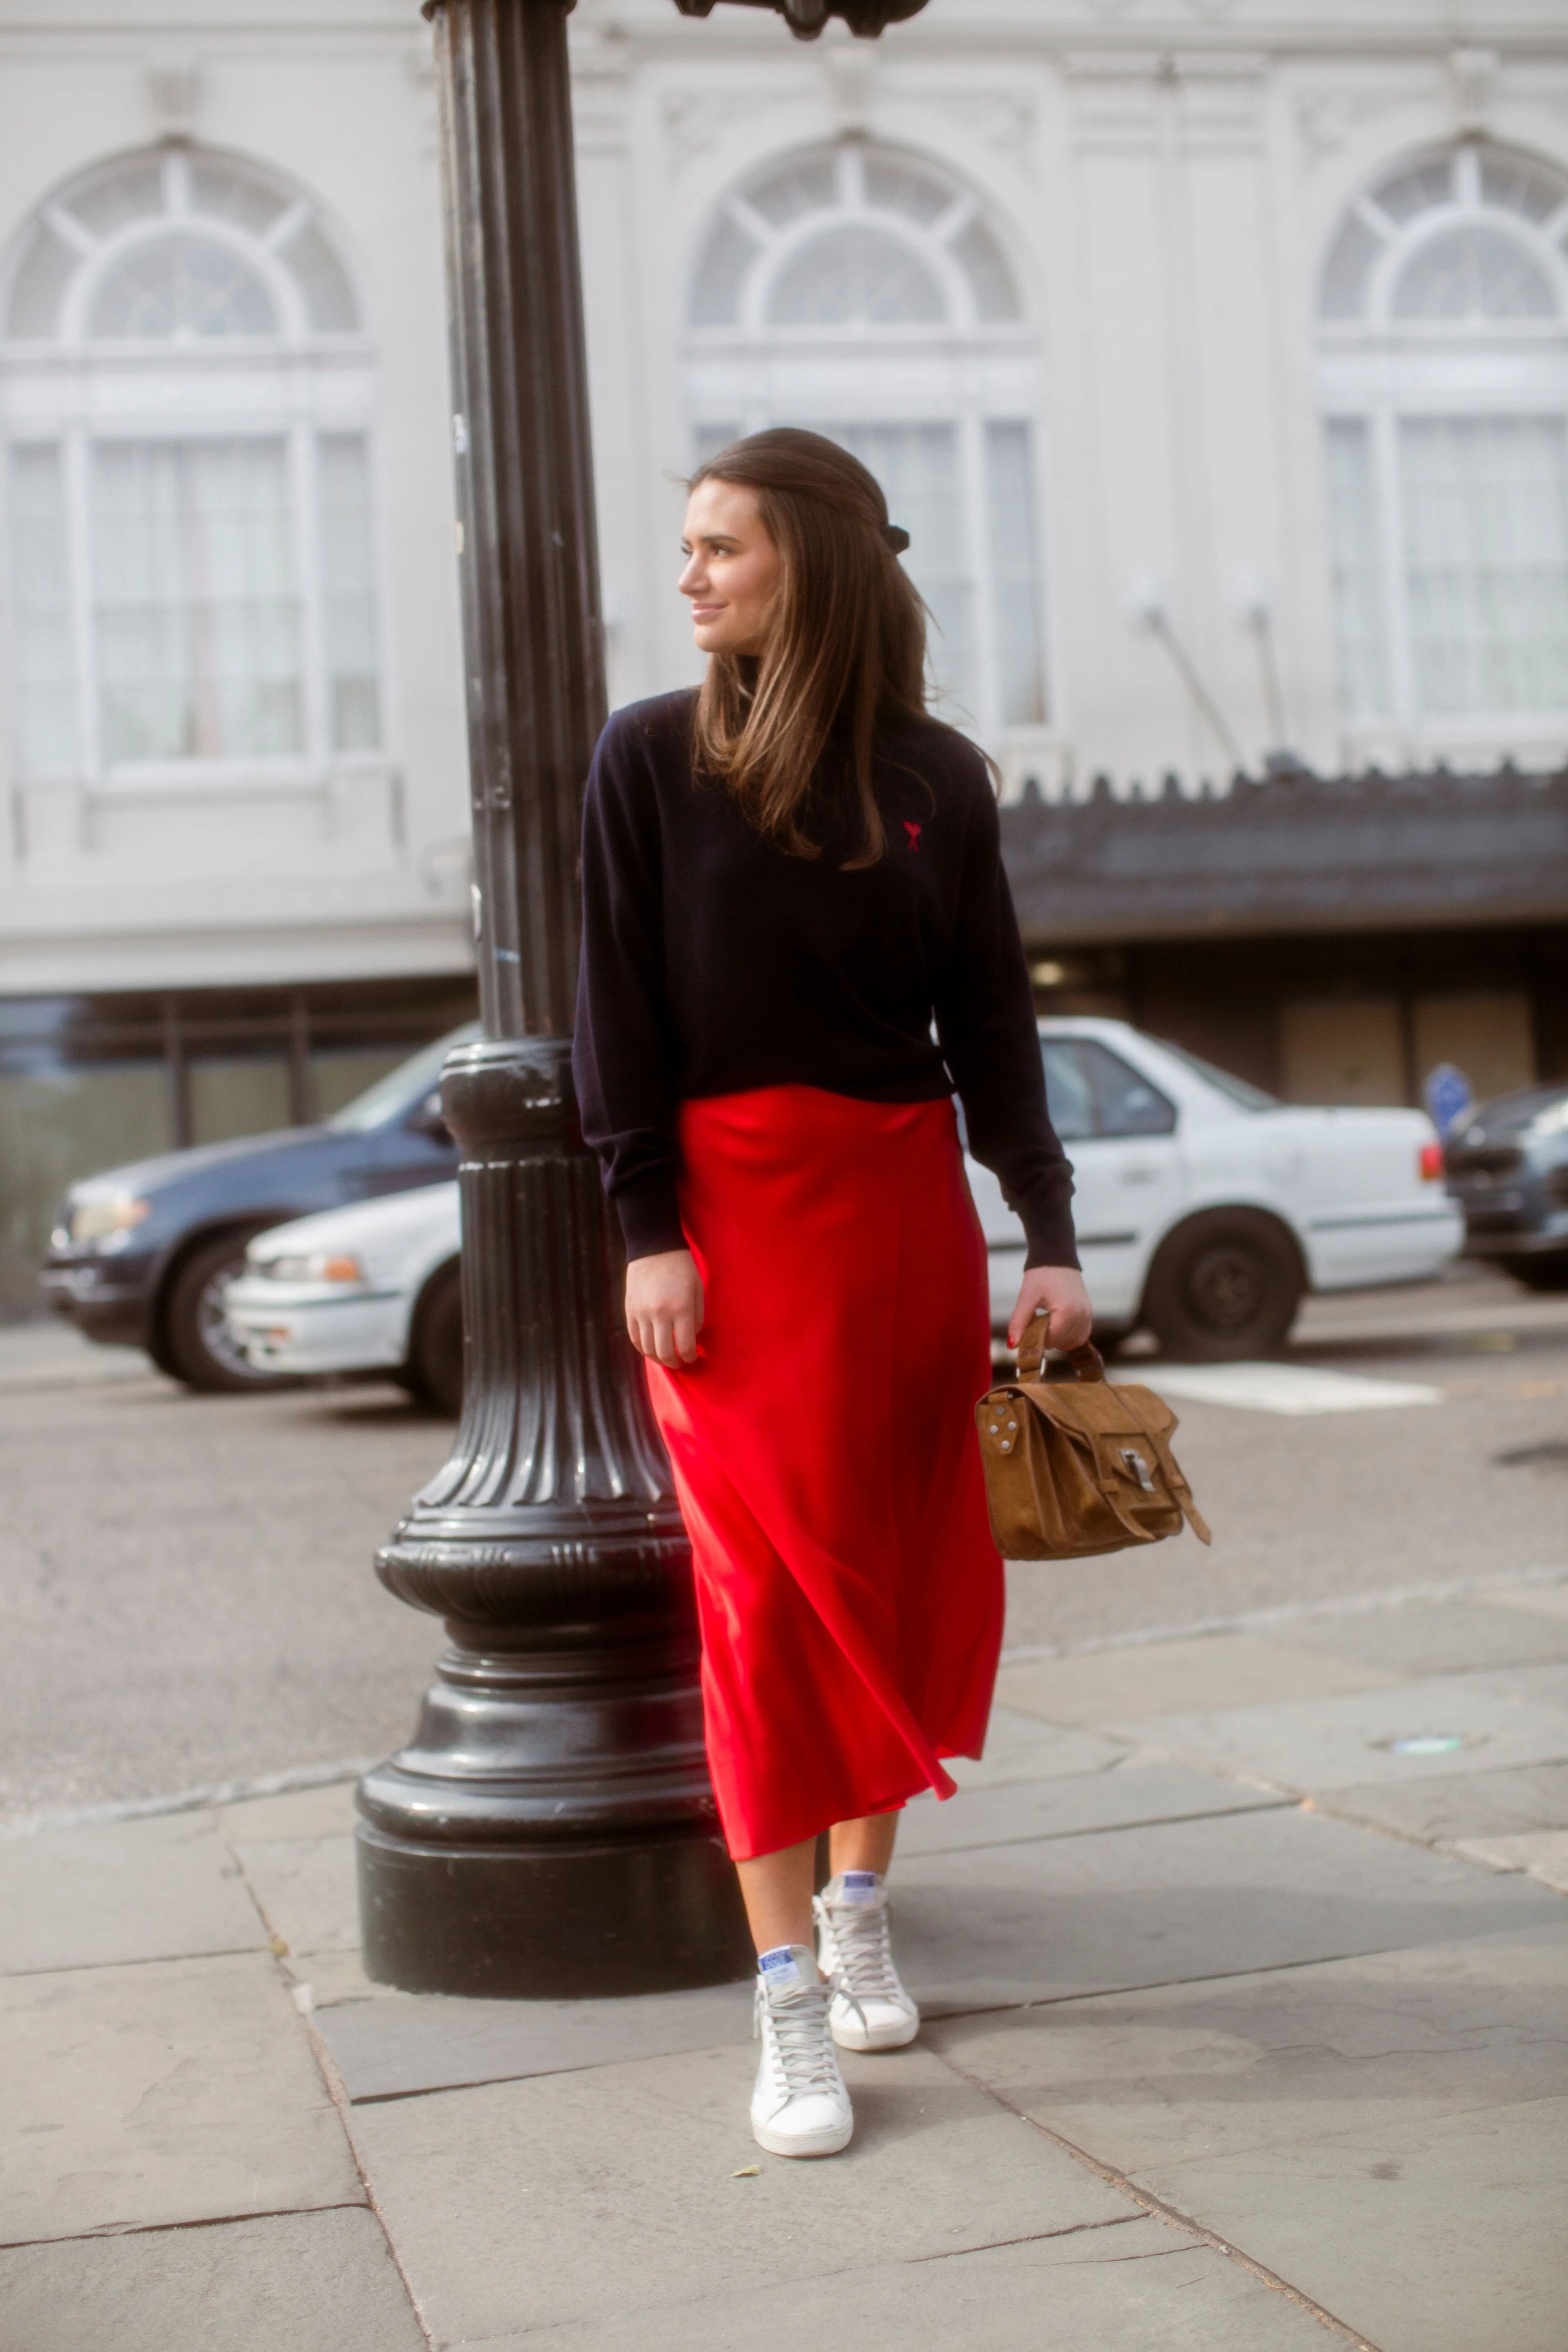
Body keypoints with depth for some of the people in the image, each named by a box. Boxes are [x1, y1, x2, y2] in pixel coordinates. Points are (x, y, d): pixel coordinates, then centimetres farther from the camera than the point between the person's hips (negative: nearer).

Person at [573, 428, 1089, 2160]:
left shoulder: (937, 777, 5)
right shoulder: (651, 759, 1)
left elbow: (991, 1017, 6)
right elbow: (619, 1008, -2)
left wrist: (1046, 1232, 0)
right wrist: (648, 1228, -10)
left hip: (909, 1201, 3)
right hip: (736, 1204, -2)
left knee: (912, 1567, 6)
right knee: (771, 1577, -5)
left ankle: (860, 1909, 24)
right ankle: (789, 2000, -1)